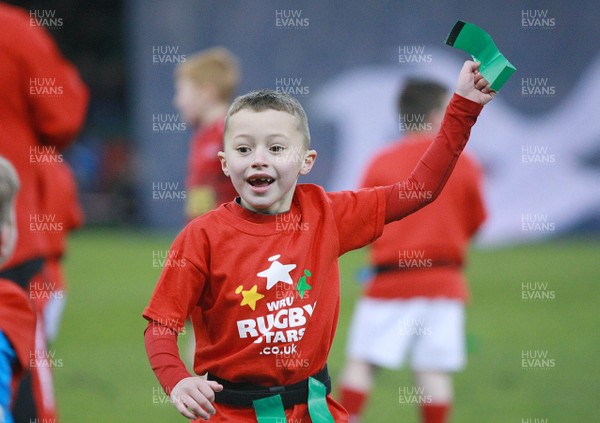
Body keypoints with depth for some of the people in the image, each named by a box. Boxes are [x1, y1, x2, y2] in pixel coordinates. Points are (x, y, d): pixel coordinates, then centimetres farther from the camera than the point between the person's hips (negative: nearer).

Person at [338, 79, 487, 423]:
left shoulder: (382, 163, 0)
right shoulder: (464, 164, 2)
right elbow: (475, 224, 11)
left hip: (390, 279, -1)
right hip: (444, 283, 1)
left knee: (362, 361, 2)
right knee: (434, 369, -1)